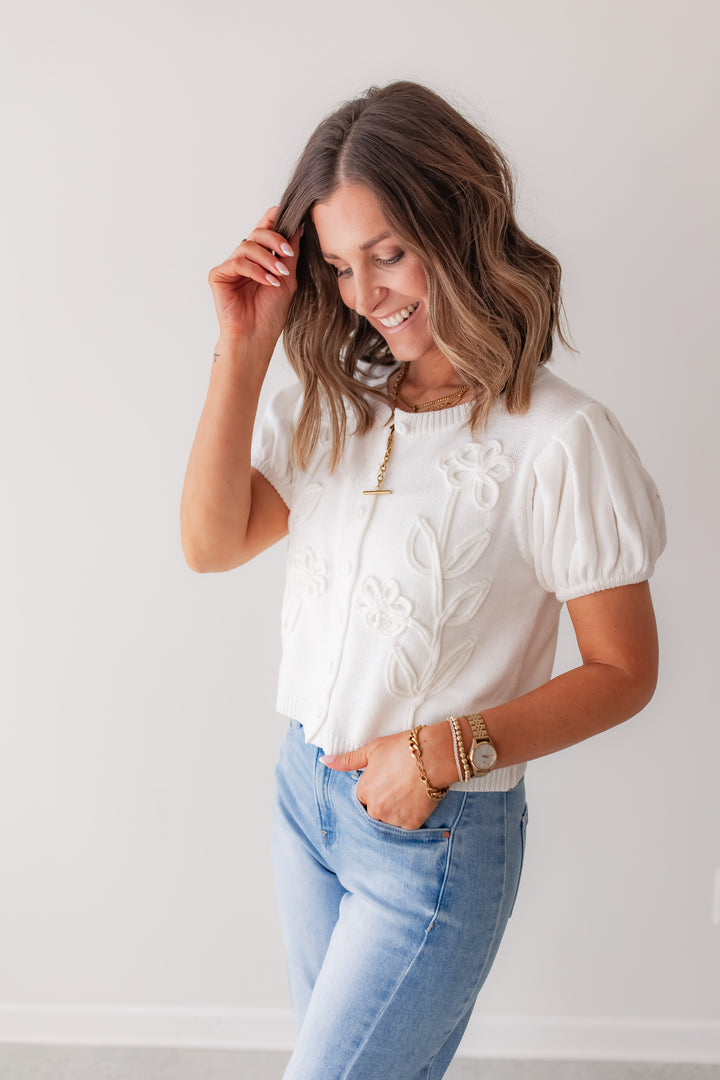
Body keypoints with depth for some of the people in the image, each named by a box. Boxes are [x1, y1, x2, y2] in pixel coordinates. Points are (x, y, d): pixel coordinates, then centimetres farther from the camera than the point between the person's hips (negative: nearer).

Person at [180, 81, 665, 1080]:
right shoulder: (334, 401, -1)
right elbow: (213, 542, -10)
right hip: (306, 788, 6)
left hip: (440, 832, -6)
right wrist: (243, 352, -16)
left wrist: (445, 749, -22)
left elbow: (623, 671, -14)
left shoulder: (558, 440, -20)